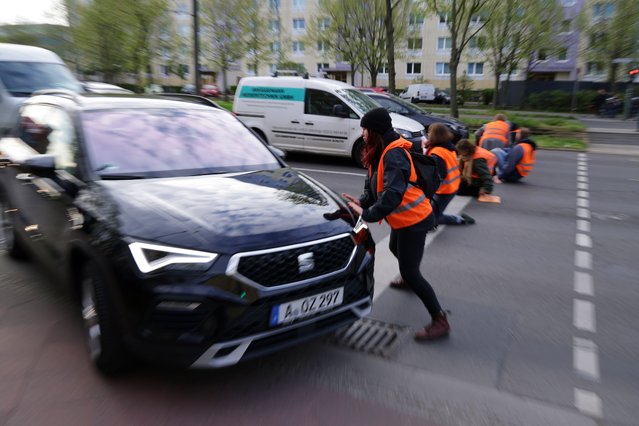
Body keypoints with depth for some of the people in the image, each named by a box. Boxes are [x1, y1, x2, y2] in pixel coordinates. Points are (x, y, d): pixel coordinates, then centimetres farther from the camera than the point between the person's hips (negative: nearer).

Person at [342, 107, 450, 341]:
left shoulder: (394, 155, -26)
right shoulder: (382, 152, 5)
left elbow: (393, 193, -35)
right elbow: (375, 185, 6)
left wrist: (367, 215, -32)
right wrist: (362, 201, -11)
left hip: (413, 219, -10)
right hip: (404, 218, 11)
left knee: (410, 271, -7)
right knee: (395, 248, 33)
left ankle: (440, 321, 3)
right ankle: (408, 280, 61)